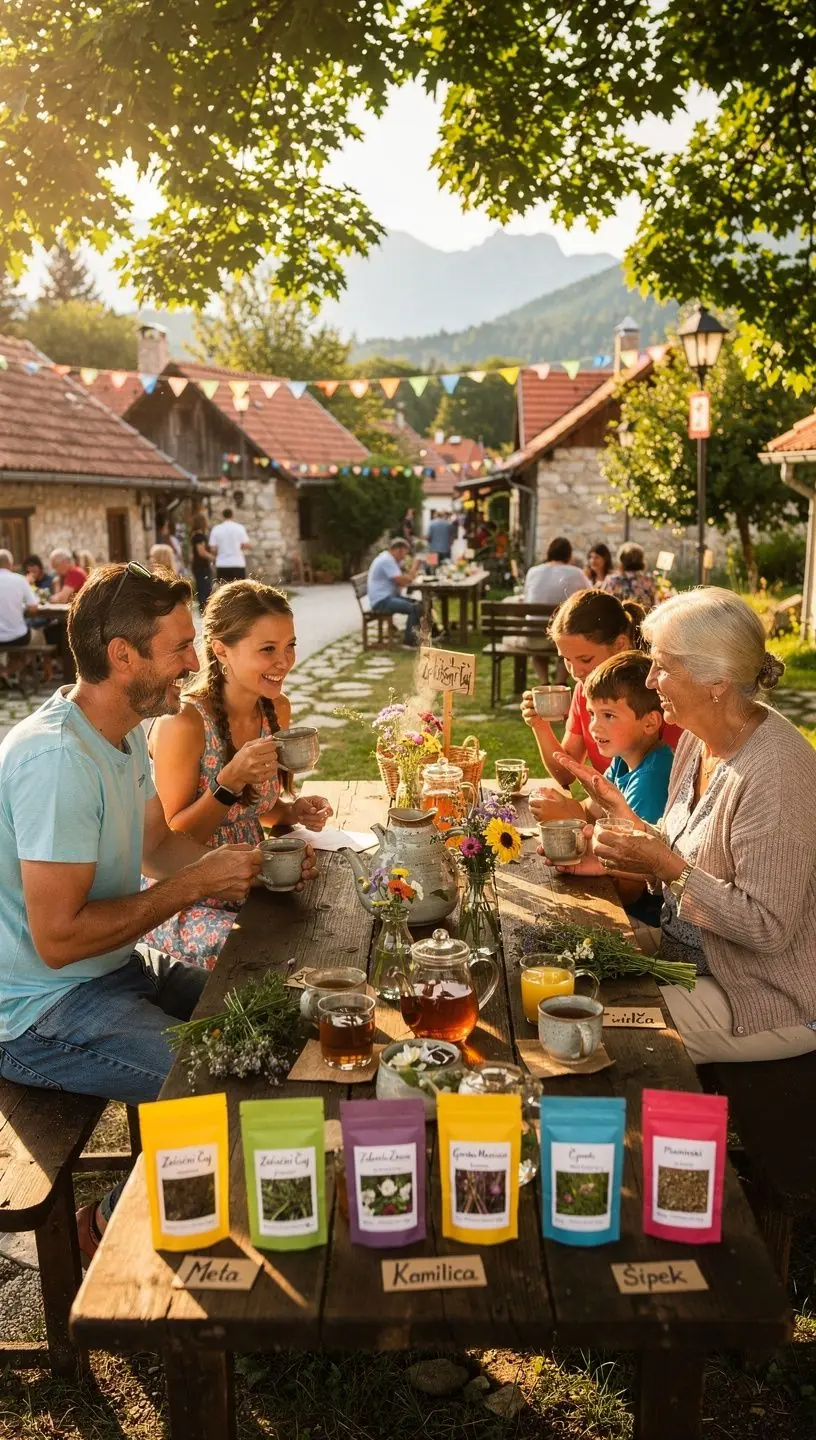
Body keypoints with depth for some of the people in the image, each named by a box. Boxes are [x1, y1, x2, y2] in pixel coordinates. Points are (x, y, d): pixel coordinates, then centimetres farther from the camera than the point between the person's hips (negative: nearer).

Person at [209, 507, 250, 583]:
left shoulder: (215, 529, 0)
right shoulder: (240, 528, -1)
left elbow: (212, 549, -2)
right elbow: (246, 545, -3)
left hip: (222, 565, 1)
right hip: (238, 564, -1)